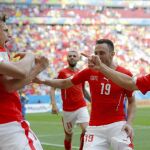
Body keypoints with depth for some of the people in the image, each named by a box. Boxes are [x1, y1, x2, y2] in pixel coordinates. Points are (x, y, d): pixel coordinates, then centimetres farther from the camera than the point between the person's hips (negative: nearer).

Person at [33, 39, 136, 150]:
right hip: (95, 128, 2)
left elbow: (132, 101, 7)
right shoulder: (90, 72, 2)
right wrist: (42, 80, 0)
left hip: (117, 126, -2)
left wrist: (129, 123, -7)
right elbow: (64, 83, 13)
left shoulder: (125, 74, -4)